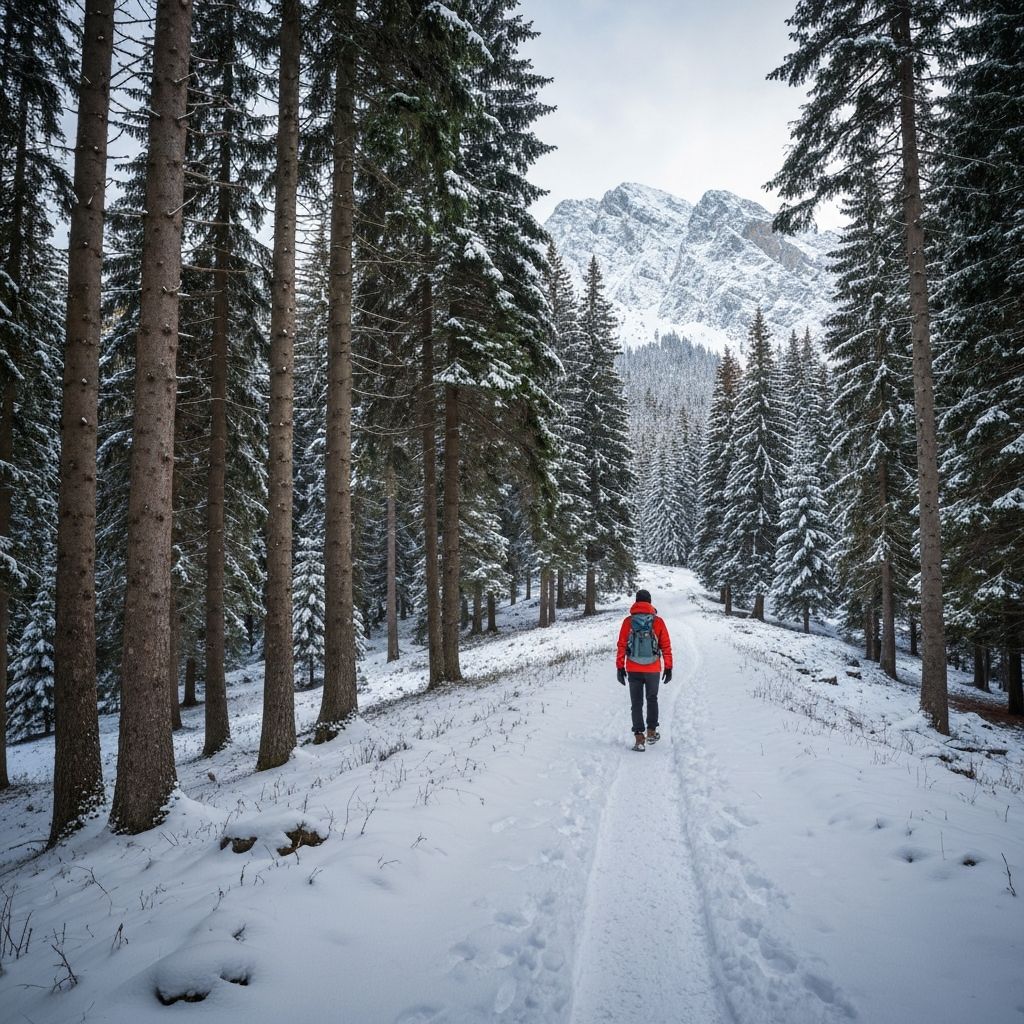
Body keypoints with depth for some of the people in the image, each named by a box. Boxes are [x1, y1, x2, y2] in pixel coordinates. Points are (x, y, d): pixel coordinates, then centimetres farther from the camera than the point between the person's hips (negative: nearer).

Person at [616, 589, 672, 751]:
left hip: (633, 669, 0)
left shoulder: (628, 621, -2)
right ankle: (651, 732, 27)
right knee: (652, 699, 21)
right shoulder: (658, 621, -3)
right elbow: (666, 646, 0)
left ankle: (639, 738, 0)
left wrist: (620, 667, 3)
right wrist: (668, 667, 7)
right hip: (653, 669, 0)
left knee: (637, 703, 6)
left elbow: (621, 646, -2)